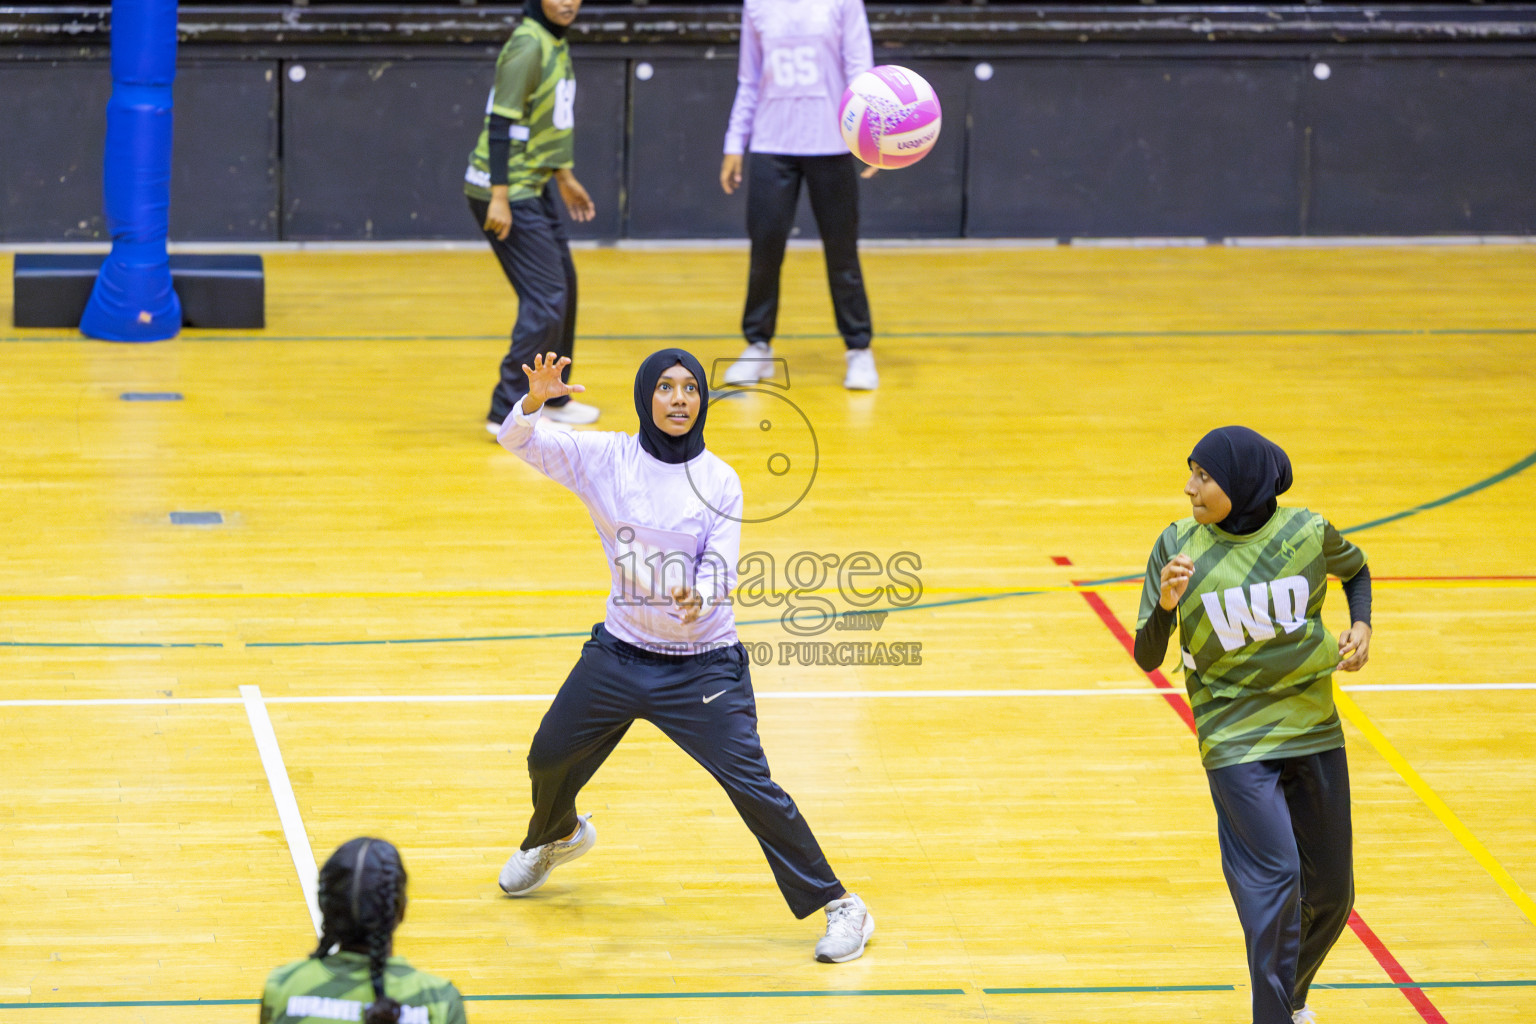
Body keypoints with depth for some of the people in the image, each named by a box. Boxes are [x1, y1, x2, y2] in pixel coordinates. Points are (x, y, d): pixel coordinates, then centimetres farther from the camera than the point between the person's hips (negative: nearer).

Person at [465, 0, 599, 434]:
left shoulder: (557, 42, 10)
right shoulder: (528, 44, -19)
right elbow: (501, 121, -23)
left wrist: (564, 177, 27)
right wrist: (500, 197, -26)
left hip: (535, 188, 10)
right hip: (507, 192, -10)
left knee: (562, 286, 19)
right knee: (546, 299, -12)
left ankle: (551, 398, 33)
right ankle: (508, 412, -8)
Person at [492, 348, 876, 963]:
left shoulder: (718, 481, -9)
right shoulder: (606, 459, -6)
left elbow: (721, 571, -13)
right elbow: (517, 442, -14)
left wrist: (698, 597, -36)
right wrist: (536, 400, -35)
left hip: (703, 666, -3)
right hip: (620, 653, 3)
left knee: (751, 785, -12)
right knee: (548, 758, 17)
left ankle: (838, 906, -2)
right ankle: (555, 837, 53)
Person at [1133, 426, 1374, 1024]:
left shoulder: (1307, 533, -5)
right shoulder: (1178, 545, -9)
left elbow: (1356, 570, 19)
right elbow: (1148, 658, -8)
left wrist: (1361, 627, 1)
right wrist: (1166, 605, -26)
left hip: (1315, 733, 3)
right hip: (1235, 741, -3)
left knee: (1331, 893, 12)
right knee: (1276, 880, -17)